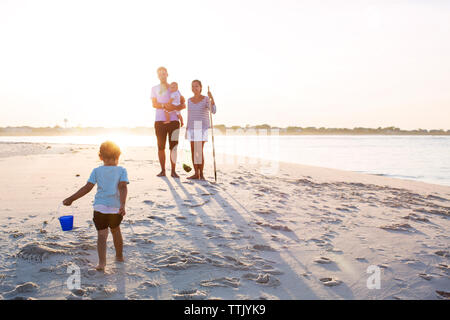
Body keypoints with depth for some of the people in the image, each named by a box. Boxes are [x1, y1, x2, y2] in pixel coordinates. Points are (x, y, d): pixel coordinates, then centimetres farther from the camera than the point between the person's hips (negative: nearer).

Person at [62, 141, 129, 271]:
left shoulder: (97, 171, 5)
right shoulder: (122, 170, 3)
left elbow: (87, 188, -2)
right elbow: (123, 187, -11)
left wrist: (71, 199, 4)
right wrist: (123, 205, -20)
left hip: (100, 207, -1)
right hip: (116, 208, 1)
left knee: (102, 234, 0)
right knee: (116, 230, 22)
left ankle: (102, 262, -17)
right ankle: (119, 256, 37)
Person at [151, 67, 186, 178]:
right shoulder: (154, 88, 14)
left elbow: (183, 105, 7)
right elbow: (154, 104, -1)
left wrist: (174, 107, -13)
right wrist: (164, 105, -19)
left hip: (173, 120, 0)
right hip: (160, 121, 0)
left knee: (173, 147, -2)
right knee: (161, 147, 0)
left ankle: (173, 171, 3)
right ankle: (163, 170, 8)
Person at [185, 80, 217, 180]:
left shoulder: (206, 99, -6)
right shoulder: (190, 100, 9)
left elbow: (213, 111, -22)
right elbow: (189, 116, 13)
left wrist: (212, 98, -34)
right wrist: (187, 130, 10)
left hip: (202, 128, -5)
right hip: (192, 128, 5)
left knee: (199, 151, -13)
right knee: (193, 151, 2)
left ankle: (201, 173, -2)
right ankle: (196, 173, 8)